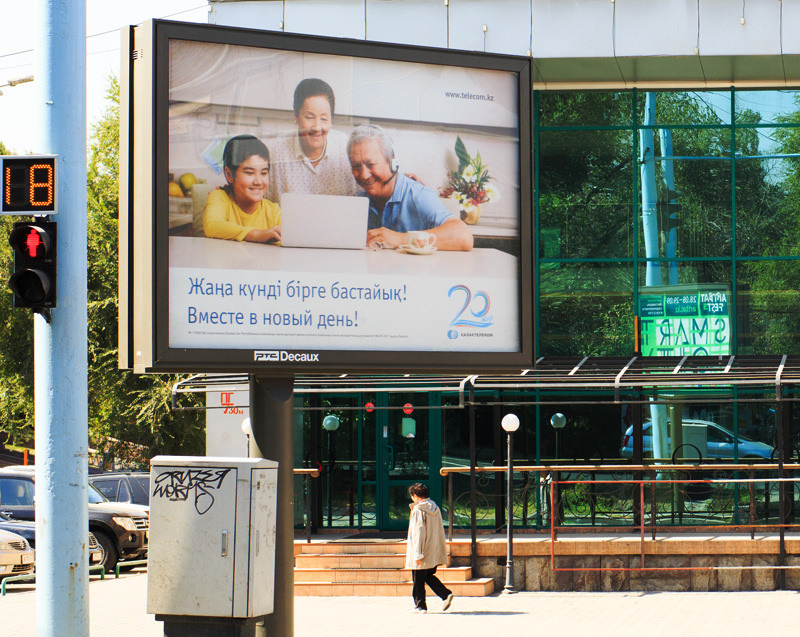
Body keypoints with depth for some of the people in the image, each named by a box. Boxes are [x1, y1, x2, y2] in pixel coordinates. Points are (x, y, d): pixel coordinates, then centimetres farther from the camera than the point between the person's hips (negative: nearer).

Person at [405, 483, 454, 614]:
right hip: (434, 553, 8)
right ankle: (446, 594, 3)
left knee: (418, 581, 4)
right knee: (429, 577, 19)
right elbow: (440, 531, 15)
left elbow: (418, 533, -19)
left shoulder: (418, 510, -15)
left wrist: (417, 554, -18)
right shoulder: (435, 508, 8)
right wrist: (442, 549, 22)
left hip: (422, 554, -8)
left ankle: (420, 605, 10)